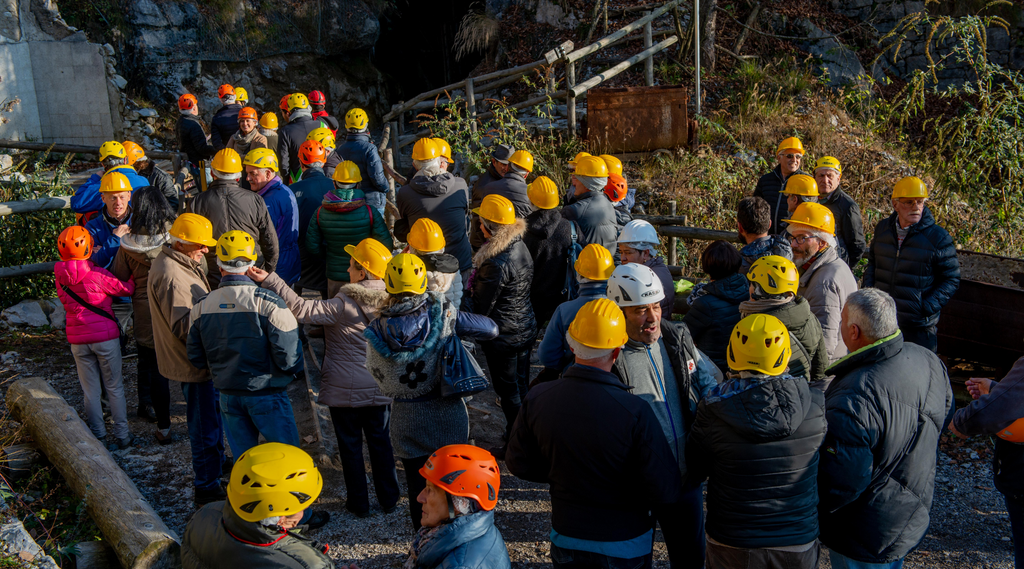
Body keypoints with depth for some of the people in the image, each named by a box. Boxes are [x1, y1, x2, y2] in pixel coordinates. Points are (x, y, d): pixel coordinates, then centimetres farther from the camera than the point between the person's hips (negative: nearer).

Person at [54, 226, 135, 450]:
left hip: (77, 340, 4)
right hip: (106, 336, -4)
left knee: (90, 391, 11)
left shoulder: (60, 276, -2)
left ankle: (98, 437, 16)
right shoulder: (97, 274, -15)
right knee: (114, 388, 9)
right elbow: (125, 289, -6)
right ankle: (121, 435, 15)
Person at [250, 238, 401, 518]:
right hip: (379, 389, 4)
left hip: (344, 391, -4)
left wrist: (269, 280, -28)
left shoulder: (343, 305, -20)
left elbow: (302, 309, -28)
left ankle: (358, 503, 20)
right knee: (380, 442, 16)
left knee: (350, 445, 11)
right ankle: (389, 500, 25)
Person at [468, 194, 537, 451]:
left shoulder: (496, 264, -29)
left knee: (508, 391, 8)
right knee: (521, 386, 22)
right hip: (527, 328, 9)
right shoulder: (521, 247, -2)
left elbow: (481, 307, -20)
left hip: (503, 337, -8)